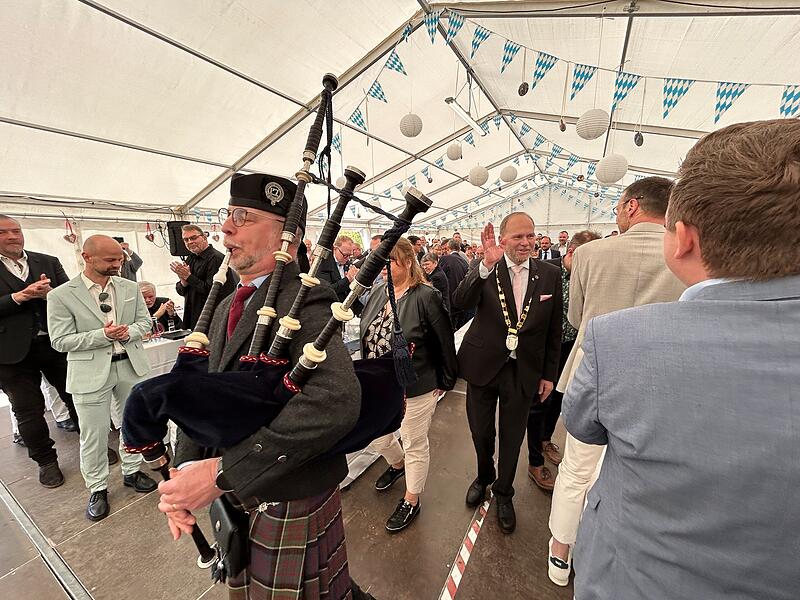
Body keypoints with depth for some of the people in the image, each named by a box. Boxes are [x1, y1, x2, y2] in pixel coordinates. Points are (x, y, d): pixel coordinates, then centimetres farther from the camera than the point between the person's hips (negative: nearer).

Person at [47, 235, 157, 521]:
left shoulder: (130, 288, 2)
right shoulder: (61, 296, -8)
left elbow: (145, 321, 7)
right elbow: (60, 341, -8)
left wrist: (128, 331, -14)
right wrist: (103, 335, -22)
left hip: (130, 366, 4)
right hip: (91, 373, -3)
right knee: (93, 436, 8)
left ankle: (132, 471, 37)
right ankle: (97, 489, 29)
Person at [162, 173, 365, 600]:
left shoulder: (304, 303, -24)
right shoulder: (227, 308, 4)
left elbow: (336, 400, -39)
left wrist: (223, 471, -33)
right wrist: (184, 468, -9)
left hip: (291, 504, -7)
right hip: (236, 499, 8)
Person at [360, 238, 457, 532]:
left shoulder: (426, 296, -19)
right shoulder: (378, 293, 1)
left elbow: (446, 342, -13)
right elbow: (366, 334, 10)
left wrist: (445, 382, -4)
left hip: (416, 388, -6)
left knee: (415, 444, 15)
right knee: (375, 437, 23)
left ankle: (411, 501, 42)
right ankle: (397, 464, 57)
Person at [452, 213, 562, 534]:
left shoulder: (550, 275, -3)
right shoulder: (483, 268, -9)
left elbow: (554, 330, 2)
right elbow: (459, 303, -25)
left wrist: (549, 374, 3)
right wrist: (486, 265, -36)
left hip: (523, 371, 1)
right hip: (483, 365, 0)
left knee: (512, 437, 18)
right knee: (481, 433, 19)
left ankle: (503, 493, 46)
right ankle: (483, 477, 51)